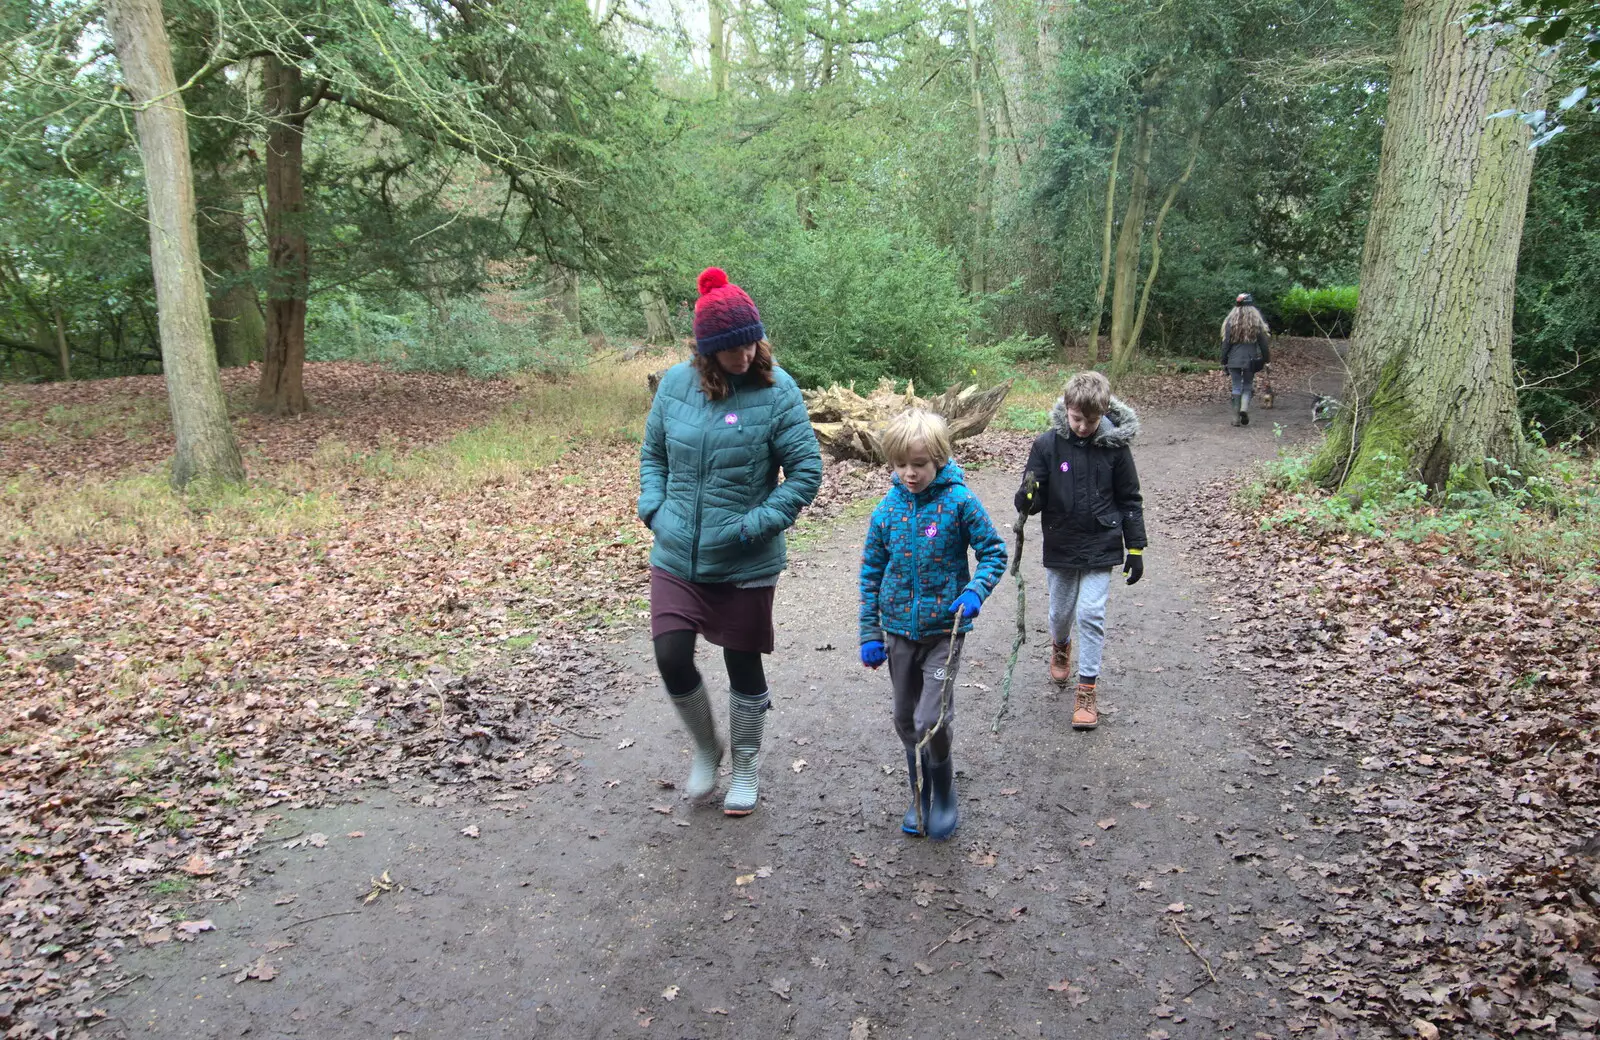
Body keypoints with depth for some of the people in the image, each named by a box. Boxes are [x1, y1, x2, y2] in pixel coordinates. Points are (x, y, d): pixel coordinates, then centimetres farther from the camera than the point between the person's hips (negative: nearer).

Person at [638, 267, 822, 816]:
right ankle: (705, 748, 27)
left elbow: (806, 472, -9)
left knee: (743, 666, 11)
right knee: (671, 658, -3)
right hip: (676, 558, 3)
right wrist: (654, 509, -2)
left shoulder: (777, 390, -11)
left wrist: (754, 525, -16)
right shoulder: (676, 383, -1)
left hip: (746, 565, -3)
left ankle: (745, 767, 36)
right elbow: (653, 453, 13)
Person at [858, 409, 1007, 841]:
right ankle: (920, 796, 34)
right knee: (906, 721, 13)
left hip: (944, 631, -4)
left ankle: (943, 795, 17)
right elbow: (871, 573, 5)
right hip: (899, 631, 4)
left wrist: (975, 591, -21)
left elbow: (994, 552, -3)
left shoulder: (959, 501, -11)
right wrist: (870, 635, 3)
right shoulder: (887, 509, -2)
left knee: (932, 721, -11)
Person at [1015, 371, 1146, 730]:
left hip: (1101, 546, -1)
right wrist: (1027, 499, -29)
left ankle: (1087, 691, 7)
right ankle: (1061, 646, 51)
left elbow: (1130, 500, 1)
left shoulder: (1115, 445, -9)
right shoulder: (1048, 444, -10)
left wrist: (1135, 548, 2)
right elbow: (1033, 498, -4)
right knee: (1061, 610, 16)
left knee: (1091, 614, -5)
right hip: (1059, 546, 1)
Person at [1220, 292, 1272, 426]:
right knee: (1248, 387, 13)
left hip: (1234, 360, 0)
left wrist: (1224, 361, 5)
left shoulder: (1231, 321, -2)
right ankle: (1244, 408, -13)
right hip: (1250, 360, 0)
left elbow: (1226, 343, -1)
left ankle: (1236, 418, 5)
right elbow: (1263, 344, 3)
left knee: (1236, 387, 7)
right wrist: (1265, 360, 13)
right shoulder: (1257, 322, 1)